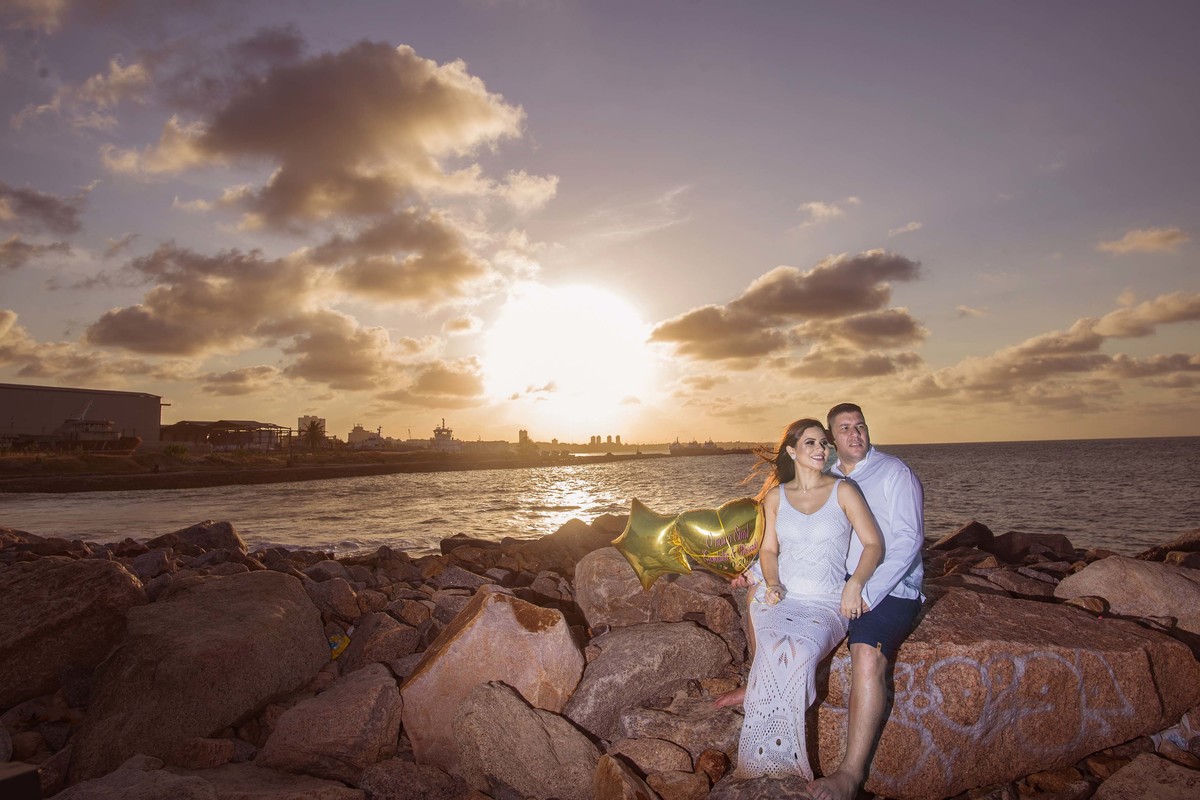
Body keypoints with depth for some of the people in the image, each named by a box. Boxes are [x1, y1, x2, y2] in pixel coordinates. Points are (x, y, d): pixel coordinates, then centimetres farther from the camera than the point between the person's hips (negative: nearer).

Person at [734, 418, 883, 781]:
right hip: (781, 596, 2)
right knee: (775, 653, -31)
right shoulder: (776, 496, 10)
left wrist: (855, 583, -16)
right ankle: (767, 767, -18)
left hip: (825, 601, -1)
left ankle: (781, 765, -15)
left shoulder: (843, 491, 2)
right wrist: (772, 583, -5)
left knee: (798, 655, -33)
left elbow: (874, 544, 1)